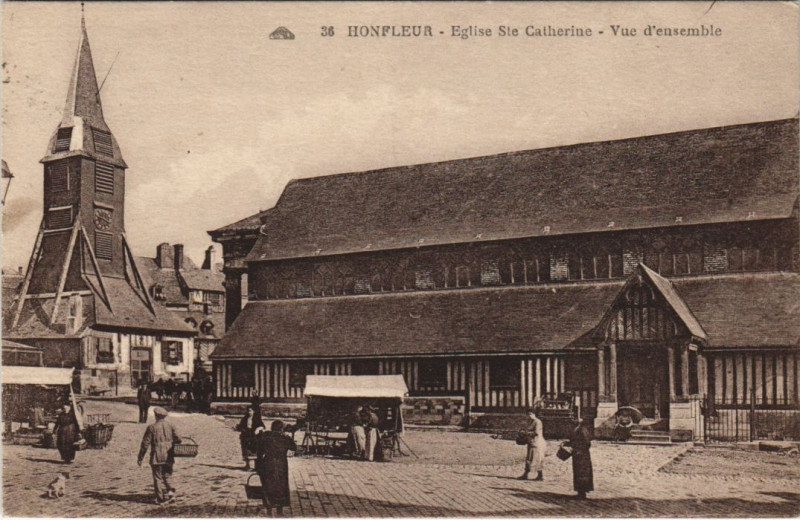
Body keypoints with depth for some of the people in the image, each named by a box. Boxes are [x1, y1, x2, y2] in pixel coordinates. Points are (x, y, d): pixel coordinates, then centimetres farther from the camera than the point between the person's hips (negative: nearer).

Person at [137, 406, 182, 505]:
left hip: (156, 457, -3)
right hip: (169, 457, 4)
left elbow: (145, 443, -8)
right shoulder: (170, 426, 2)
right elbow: (178, 440, -1)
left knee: (158, 478, 6)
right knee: (167, 476, 16)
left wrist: (140, 457, -3)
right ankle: (170, 492, -1)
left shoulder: (151, 427, -8)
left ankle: (161, 498, 7)